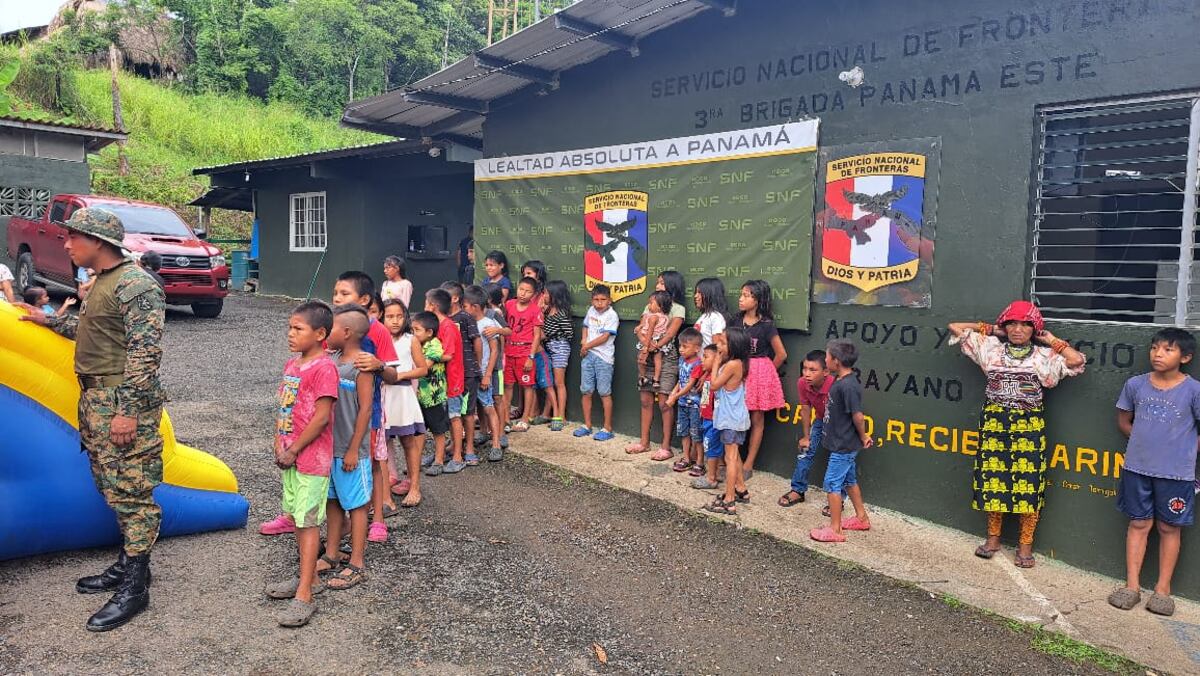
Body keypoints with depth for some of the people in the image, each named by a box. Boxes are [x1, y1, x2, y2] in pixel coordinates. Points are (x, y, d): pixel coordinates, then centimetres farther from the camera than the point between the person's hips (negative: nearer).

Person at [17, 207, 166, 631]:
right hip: (96, 398, 10)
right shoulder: (102, 281, 16)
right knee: (113, 487, 16)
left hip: (123, 401, -10)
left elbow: (145, 352, -21)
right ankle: (128, 564, 29)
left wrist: (128, 411, -24)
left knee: (130, 490, -5)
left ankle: (135, 588, 3)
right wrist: (48, 320, 31)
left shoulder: (135, 285, -16)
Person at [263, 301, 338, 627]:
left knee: (308, 521, -5)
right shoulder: (291, 364, 10)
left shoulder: (324, 368, -18)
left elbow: (321, 417, -21)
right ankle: (309, 577, 32)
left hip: (311, 458, -9)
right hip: (289, 456, 9)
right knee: (295, 518, 17)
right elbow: (283, 408, 16)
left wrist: (293, 450, -15)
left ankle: (304, 595, 1)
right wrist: (279, 444, 3)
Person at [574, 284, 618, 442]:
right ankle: (587, 425, 20)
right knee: (586, 391, 9)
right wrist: (584, 340, 4)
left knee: (604, 393, -3)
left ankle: (607, 428, 4)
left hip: (603, 357, -6)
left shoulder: (612, 315, -10)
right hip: (588, 355, 6)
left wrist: (587, 346, -8)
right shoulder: (591, 310, 10)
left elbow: (604, 337, -15)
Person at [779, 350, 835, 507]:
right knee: (805, 451, 3)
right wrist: (806, 436, 0)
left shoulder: (834, 386, -38)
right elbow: (805, 410, -7)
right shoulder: (802, 384, -22)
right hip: (820, 420, 5)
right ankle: (798, 490, 16)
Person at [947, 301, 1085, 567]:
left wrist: (1050, 339, -2)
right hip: (994, 422, 2)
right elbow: (955, 327, 8)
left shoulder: (1044, 356, 2)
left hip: (1028, 425, -1)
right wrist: (991, 329, 9)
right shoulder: (991, 347, 5)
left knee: (1028, 482, 1)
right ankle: (993, 537, 21)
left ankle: (1025, 544, 14)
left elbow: (1077, 360, -14)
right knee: (993, 478, 6)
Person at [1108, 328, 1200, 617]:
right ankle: (1132, 585, 17)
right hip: (1137, 467, 2)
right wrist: (1147, 441, 4)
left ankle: (1163, 589, 22)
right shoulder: (1135, 384, -1)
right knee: (1139, 524, 10)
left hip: (1176, 472, -2)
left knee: (1169, 527, 10)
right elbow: (1124, 421, 12)